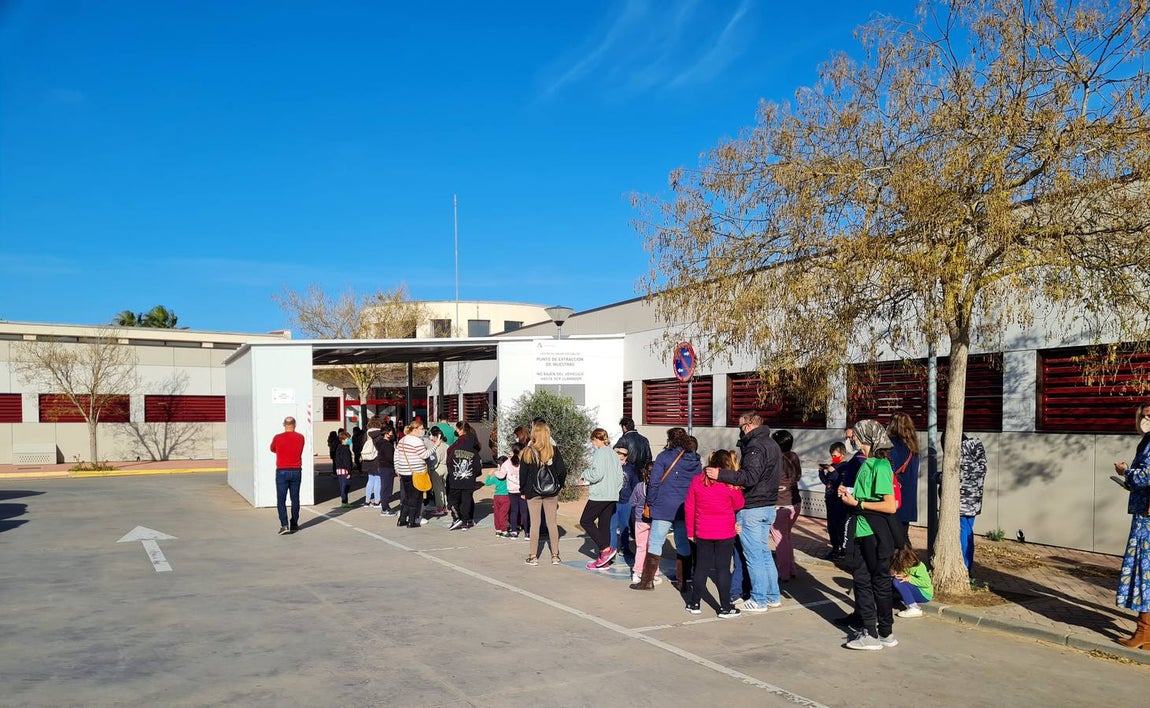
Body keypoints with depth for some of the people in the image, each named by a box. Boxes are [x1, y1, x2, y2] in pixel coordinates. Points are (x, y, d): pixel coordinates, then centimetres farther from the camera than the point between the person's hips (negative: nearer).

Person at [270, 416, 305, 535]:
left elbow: (272, 449, 14)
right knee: (295, 499, 12)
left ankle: (284, 525, -12)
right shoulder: (300, 438, -1)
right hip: (296, 471, 2)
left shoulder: (277, 438, -6)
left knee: (281, 500, 1)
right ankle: (294, 525, 18)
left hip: (282, 472, -2)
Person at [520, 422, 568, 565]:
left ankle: (533, 556, 9)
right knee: (552, 523, 9)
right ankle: (555, 555, 14)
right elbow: (562, 470, -5)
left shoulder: (527, 452, -6)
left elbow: (522, 473, -3)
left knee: (535, 523, 5)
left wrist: (523, 490, 8)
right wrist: (560, 486, 10)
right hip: (551, 492, 1)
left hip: (533, 492, -1)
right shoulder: (554, 450, -5)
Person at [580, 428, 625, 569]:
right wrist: (614, 489, 19)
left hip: (600, 495, -8)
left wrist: (585, 474, -2)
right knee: (605, 525, 10)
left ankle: (606, 549, -8)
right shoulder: (614, 454, 13)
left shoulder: (599, 453, -11)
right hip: (613, 496, 8)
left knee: (585, 521, 1)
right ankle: (604, 559, 11)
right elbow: (620, 475, 13)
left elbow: (597, 474, -20)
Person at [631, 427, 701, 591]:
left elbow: (654, 482, -9)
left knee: (655, 544, 1)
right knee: (683, 545, 12)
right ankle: (683, 582, 17)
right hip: (686, 509, 4)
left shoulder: (664, 456, -5)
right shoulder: (696, 460, 8)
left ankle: (647, 581, 3)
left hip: (664, 508, -4)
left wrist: (650, 503, 0)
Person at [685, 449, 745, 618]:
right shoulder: (731, 485, -12)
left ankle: (694, 604, 18)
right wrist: (738, 489, 11)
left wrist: (690, 531, 10)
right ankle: (725, 607, 10)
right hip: (725, 533, -2)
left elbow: (689, 507, 2)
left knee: (701, 567, 12)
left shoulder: (697, 481, -3)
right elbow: (738, 506, 3)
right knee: (723, 568, 5)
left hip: (702, 533, 2)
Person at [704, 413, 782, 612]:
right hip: (768, 507, 10)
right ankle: (773, 597, 22)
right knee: (764, 552, 17)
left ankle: (759, 600, 5)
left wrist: (721, 475, -31)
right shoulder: (772, 445, 15)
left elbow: (750, 477, -28)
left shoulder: (755, 446, -17)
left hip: (752, 509, -10)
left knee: (754, 555, -2)